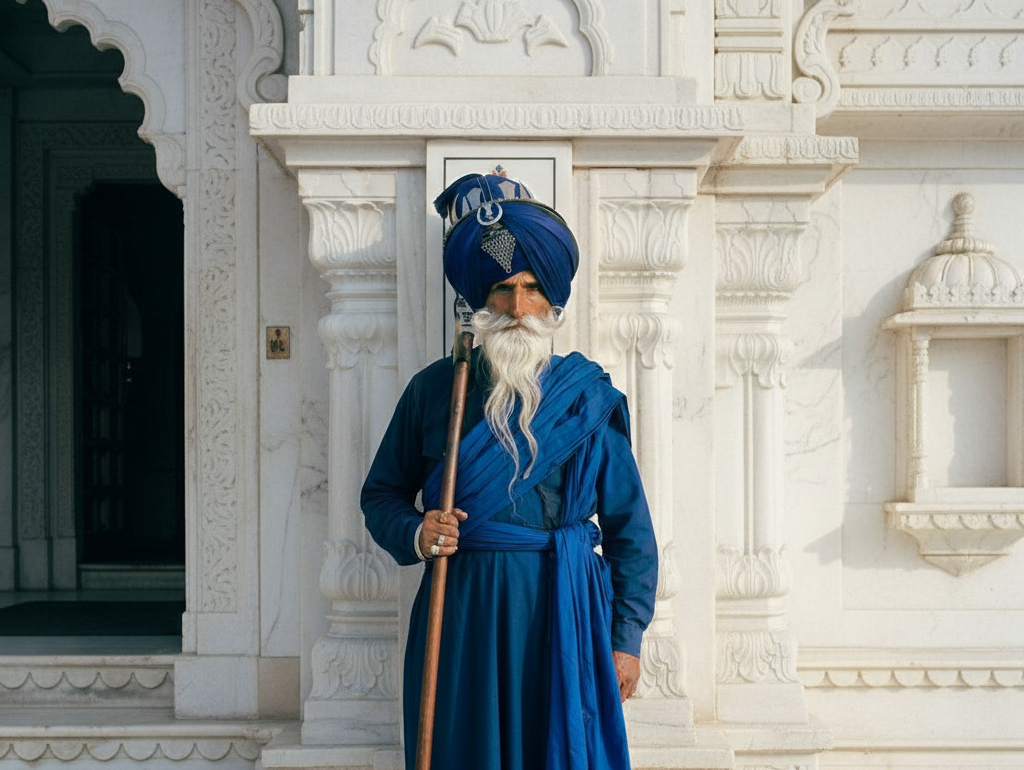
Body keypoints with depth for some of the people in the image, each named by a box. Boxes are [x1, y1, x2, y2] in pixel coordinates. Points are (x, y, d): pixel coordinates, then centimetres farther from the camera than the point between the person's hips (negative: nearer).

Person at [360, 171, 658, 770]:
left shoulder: (589, 396, 2)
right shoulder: (434, 389, 4)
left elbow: (630, 526, 3)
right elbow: (382, 493, 12)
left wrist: (627, 637, 0)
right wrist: (414, 534, -10)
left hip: (563, 615, 0)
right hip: (461, 614, 1)